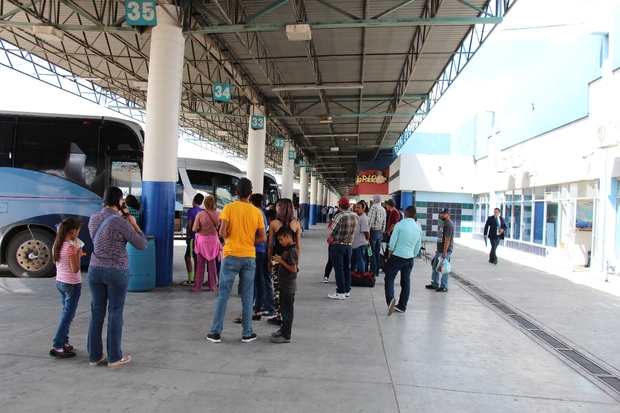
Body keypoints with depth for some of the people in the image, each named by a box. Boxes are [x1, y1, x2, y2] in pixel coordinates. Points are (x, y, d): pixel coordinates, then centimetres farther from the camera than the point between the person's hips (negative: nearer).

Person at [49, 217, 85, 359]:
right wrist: (78, 255, -8)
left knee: (66, 313, 19)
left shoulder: (56, 245, 3)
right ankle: (57, 347, 1)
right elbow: (75, 269, -19)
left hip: (60, 282, 9)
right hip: (72, 284, -9)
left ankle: (64, 343, 25)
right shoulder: (71, 247, -20)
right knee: (68, 316, 0)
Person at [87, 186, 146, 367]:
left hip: (95, 270, 6)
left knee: (96, 313, 13)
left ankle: (94, 355, 22)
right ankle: (114, 357, 15)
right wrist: (134, 223, 0)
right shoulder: (121, 223, -16)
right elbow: (142, 245, -9)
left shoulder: (93, 218, 2)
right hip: (117, 272, -6)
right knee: (115, 314, 5)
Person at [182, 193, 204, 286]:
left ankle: (190, 280, -6)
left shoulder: (191, 210, -9)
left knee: (188, 257, -3)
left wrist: (187, 236, -3)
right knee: (196, 257, 12)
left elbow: (189, 225, -12)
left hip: (193, 237, -7)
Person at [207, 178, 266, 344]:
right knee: (247, 296, 8)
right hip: (249, 257, 2)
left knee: (223, 295, 6)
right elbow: (263, 238, 1)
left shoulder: (229, 208, -5)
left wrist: (231, 237, 8)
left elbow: (222, 233, -12)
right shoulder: (257, 212, 2)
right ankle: (247, 333, 14)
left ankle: (215, 332, 11)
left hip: (231, 256, -2)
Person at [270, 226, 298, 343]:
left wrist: (281, 260, -19)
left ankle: (286, 336, 7)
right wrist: (279, 259, 2)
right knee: (284, 309, 19)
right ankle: (283, 330, 32)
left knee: (288, 311, -1)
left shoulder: (292, 250, -19)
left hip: (289, 286, -10)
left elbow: (294, 269, -23)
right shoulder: (286, 248, 9)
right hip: (284, 284, 10)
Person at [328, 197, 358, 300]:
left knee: (339, 269, 0)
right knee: (347, 268, 15)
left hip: (338, 246, -6)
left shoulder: (340, 216, -19)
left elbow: (331, 231, -13)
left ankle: (340, 292, 3)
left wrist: (329, 228, 8)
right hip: (349, 245, 6)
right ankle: (347, 290, 23)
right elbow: (353, 229, 7)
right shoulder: (355, 216, 0)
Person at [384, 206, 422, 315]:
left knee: (389, 278, 2)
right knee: (406, 281, 11)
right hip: (410, 258, 5)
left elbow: (392, 242, -11)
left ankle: (390, 299, -20)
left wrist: (389, 255, 2)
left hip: (397, 257, -5)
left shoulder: (400, 225, -11)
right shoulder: (418, 229, 5)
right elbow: (417, 248, 12)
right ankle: (402, 306, 18)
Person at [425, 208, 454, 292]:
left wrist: (444, 252, -23)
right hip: (439, 250, 10)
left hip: (445, 251, -10)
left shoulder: (449, 225, -16)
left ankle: (444, 287, 8)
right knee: (435, 267, 15)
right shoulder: (444, 224, 16)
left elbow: (447, 239, -21)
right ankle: (434, 284, 26)